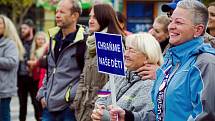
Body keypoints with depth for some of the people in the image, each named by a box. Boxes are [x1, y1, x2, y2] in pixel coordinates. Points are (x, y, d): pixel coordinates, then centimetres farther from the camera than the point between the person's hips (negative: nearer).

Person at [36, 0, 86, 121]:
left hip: (69, 107, -7)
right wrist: (42, 94, 15)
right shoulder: (54, 38, 15)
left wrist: (71, 95, -15)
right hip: (49, 106, 7)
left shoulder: (84, 41, -11)